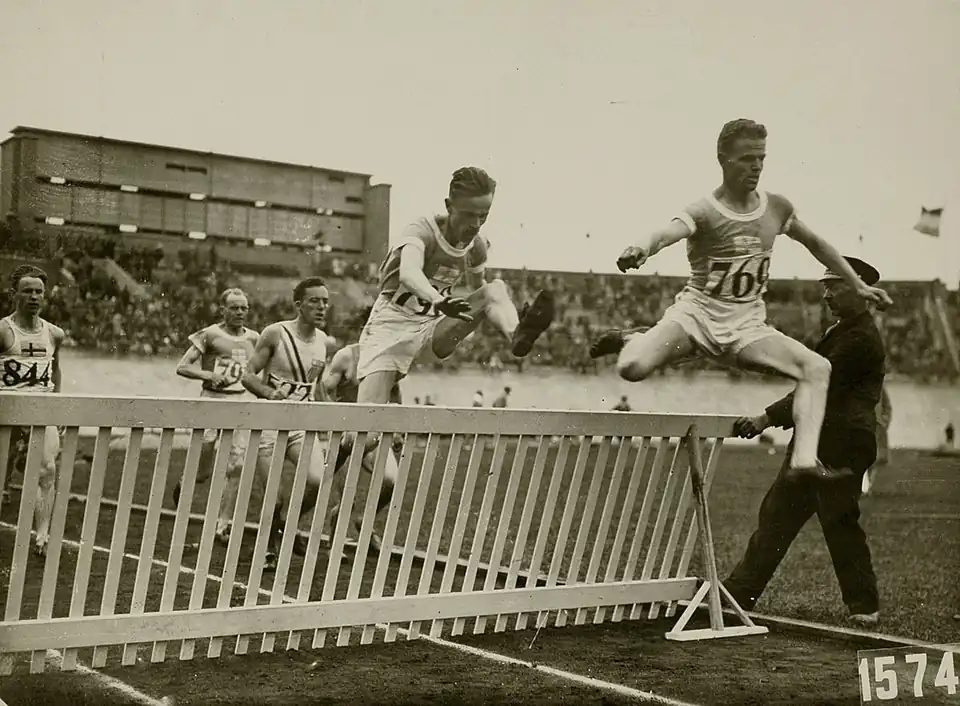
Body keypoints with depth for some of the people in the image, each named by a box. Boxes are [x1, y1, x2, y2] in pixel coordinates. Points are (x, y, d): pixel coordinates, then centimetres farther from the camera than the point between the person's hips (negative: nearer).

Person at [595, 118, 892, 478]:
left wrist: (858, 285, 25)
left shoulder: (776, 208, 5)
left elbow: (815, 243, 23)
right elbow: (667, 232, -36)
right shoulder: (705, 212, -13)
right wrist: (641, 248, -60)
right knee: (632, 368, -27)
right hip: (697, 311, -4)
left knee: (817, 367, -18)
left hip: (746, 323, 4)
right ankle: (632, 341, 10)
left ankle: (805, 459, -20)